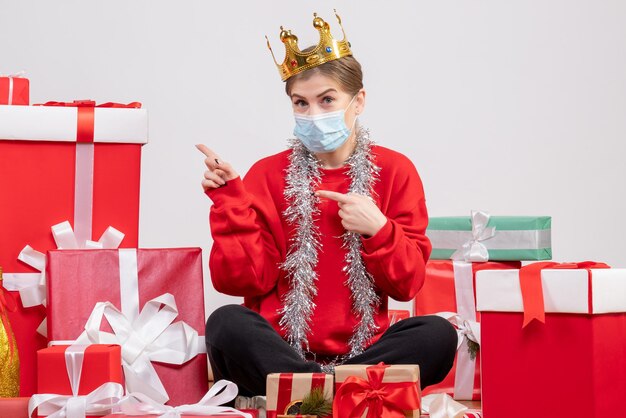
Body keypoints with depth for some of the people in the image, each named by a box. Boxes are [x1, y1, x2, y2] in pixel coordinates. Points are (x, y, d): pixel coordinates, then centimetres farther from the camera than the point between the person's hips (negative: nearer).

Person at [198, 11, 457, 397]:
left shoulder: (395, 171, 7)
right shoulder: (268, 175, 7)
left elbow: (407, 284, 5)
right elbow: (241, 280, -1)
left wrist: (378, 230, -11)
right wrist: (230, 199, -9)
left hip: (362, 350, 1)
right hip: (279, 352, -1)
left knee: (438, 334, -28)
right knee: (227, 324, -32)